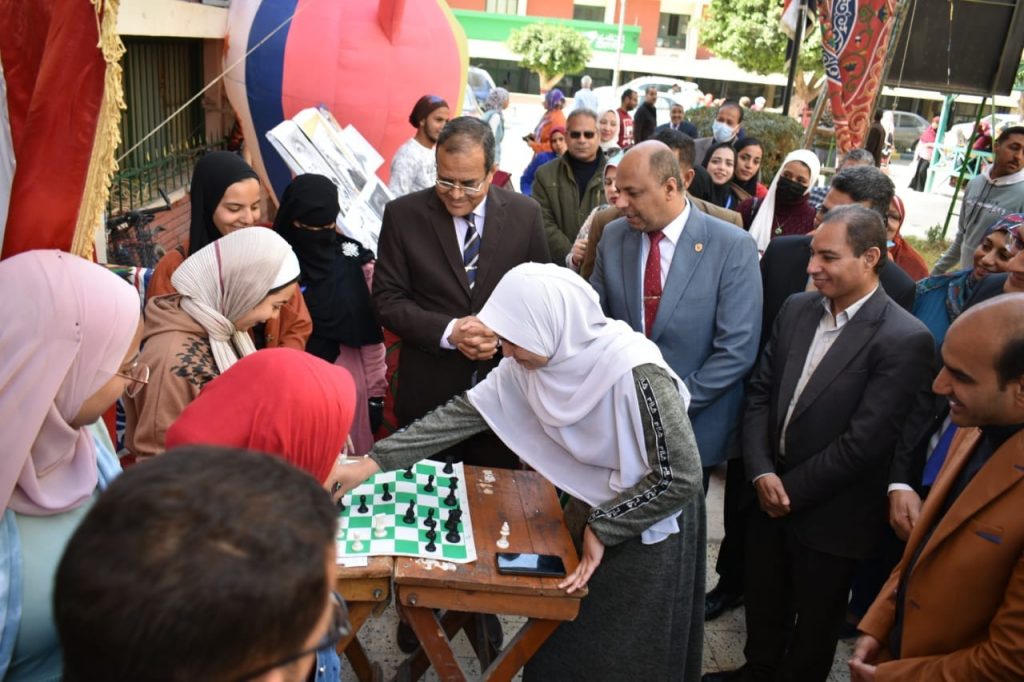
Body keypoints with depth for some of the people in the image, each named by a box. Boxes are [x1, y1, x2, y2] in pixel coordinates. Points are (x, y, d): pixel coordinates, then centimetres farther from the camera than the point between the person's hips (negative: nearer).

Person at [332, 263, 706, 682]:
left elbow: (680, 477, -26)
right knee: (564, 643, 22)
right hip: (592, 509, 6)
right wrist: (372, 462, -12)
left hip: (646, 529, -6)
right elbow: (466, 411, -10)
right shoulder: (529, 362, -14)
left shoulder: (634, 372, -33)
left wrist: (603, 529, -18)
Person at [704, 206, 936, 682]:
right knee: (762, 603, 25)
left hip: (829, 514, -5)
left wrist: (792, 490, -14)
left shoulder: (904, 340, -20)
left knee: (813, 622, 19)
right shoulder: (797, 308, -1)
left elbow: (864, 442, -22)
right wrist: (762, 473, -11)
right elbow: (760, 392, 1)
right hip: (769, 496, 6)